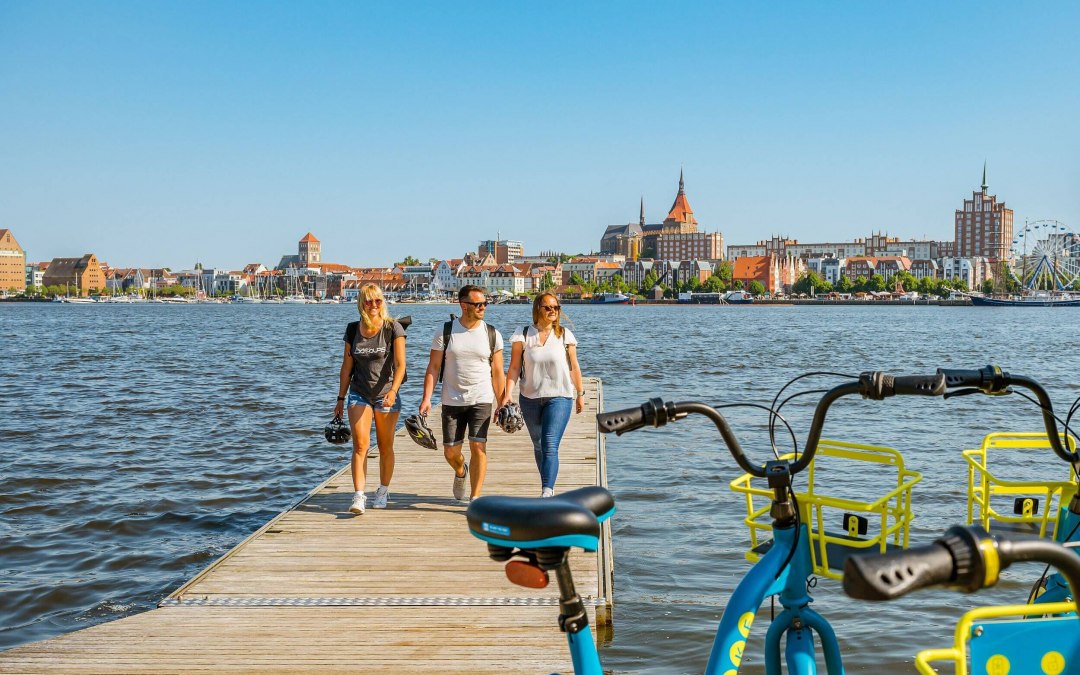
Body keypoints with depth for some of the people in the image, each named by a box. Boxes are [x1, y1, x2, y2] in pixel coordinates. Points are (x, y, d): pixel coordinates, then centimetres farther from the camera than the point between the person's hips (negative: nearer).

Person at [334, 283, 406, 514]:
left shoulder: (393, 329, -7)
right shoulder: (353, 330, 3)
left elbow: (400, 365, -14)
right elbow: (347, 367, 9)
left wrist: (393, 391, -28)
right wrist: (341, 398, 9)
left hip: (386, 394, -2)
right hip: (359, 393, 2)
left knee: (385, 446, 9)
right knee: (360, 444, -10)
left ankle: (383, 491, 25)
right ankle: (359, 496, -13)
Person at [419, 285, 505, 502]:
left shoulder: (492, 334, 0)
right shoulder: (445, 332, -2)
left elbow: (497, 372, 4)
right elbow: (433, 367, -1)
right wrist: (427, 398, -11)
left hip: (482, 400, 0)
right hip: (452, 401, 1)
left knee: (478, 447, -12)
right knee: (450, 452, 6)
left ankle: (475, 498, -1)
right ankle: (461, 472, 42)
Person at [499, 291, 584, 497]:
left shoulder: (565, 335, 0)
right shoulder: (523, 335, -2)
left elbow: (574, 368, 7)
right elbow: (514, 367, -5)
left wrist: (580, 394, 11)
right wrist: (507, 393, -15)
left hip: (559, 397, -2)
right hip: (530, 398, 2)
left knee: (550, 446, -16)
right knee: (538, 446, 15)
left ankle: (547, 492, -22)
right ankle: (548, 486, 32)